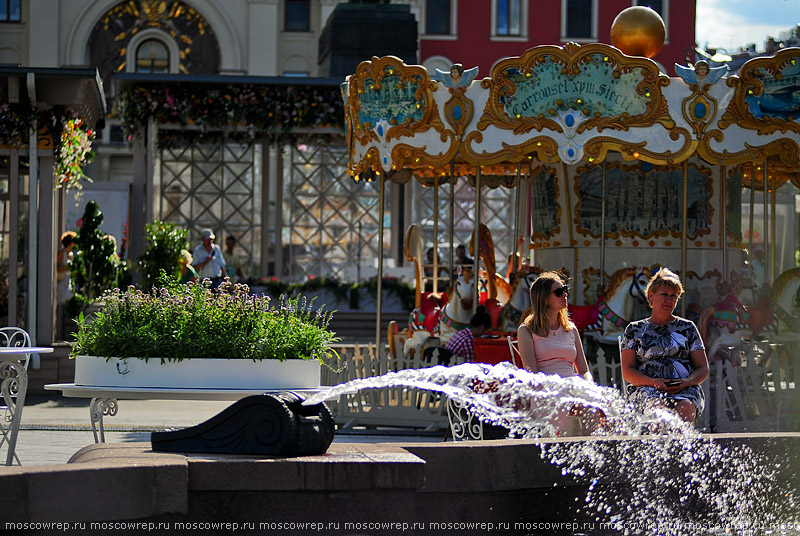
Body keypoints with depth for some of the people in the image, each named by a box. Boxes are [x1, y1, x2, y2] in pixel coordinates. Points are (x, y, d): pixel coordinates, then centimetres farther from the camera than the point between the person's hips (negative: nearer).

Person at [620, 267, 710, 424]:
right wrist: (654, 382, -10)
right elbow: (627, 372, 10)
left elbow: (703, 370, 18)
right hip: (646, 389, -1)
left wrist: (688, 381, -6)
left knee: (686, 406, -37)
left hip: (686, 390, 1)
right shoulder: (635, 330, 18)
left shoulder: (687, 327, 21)